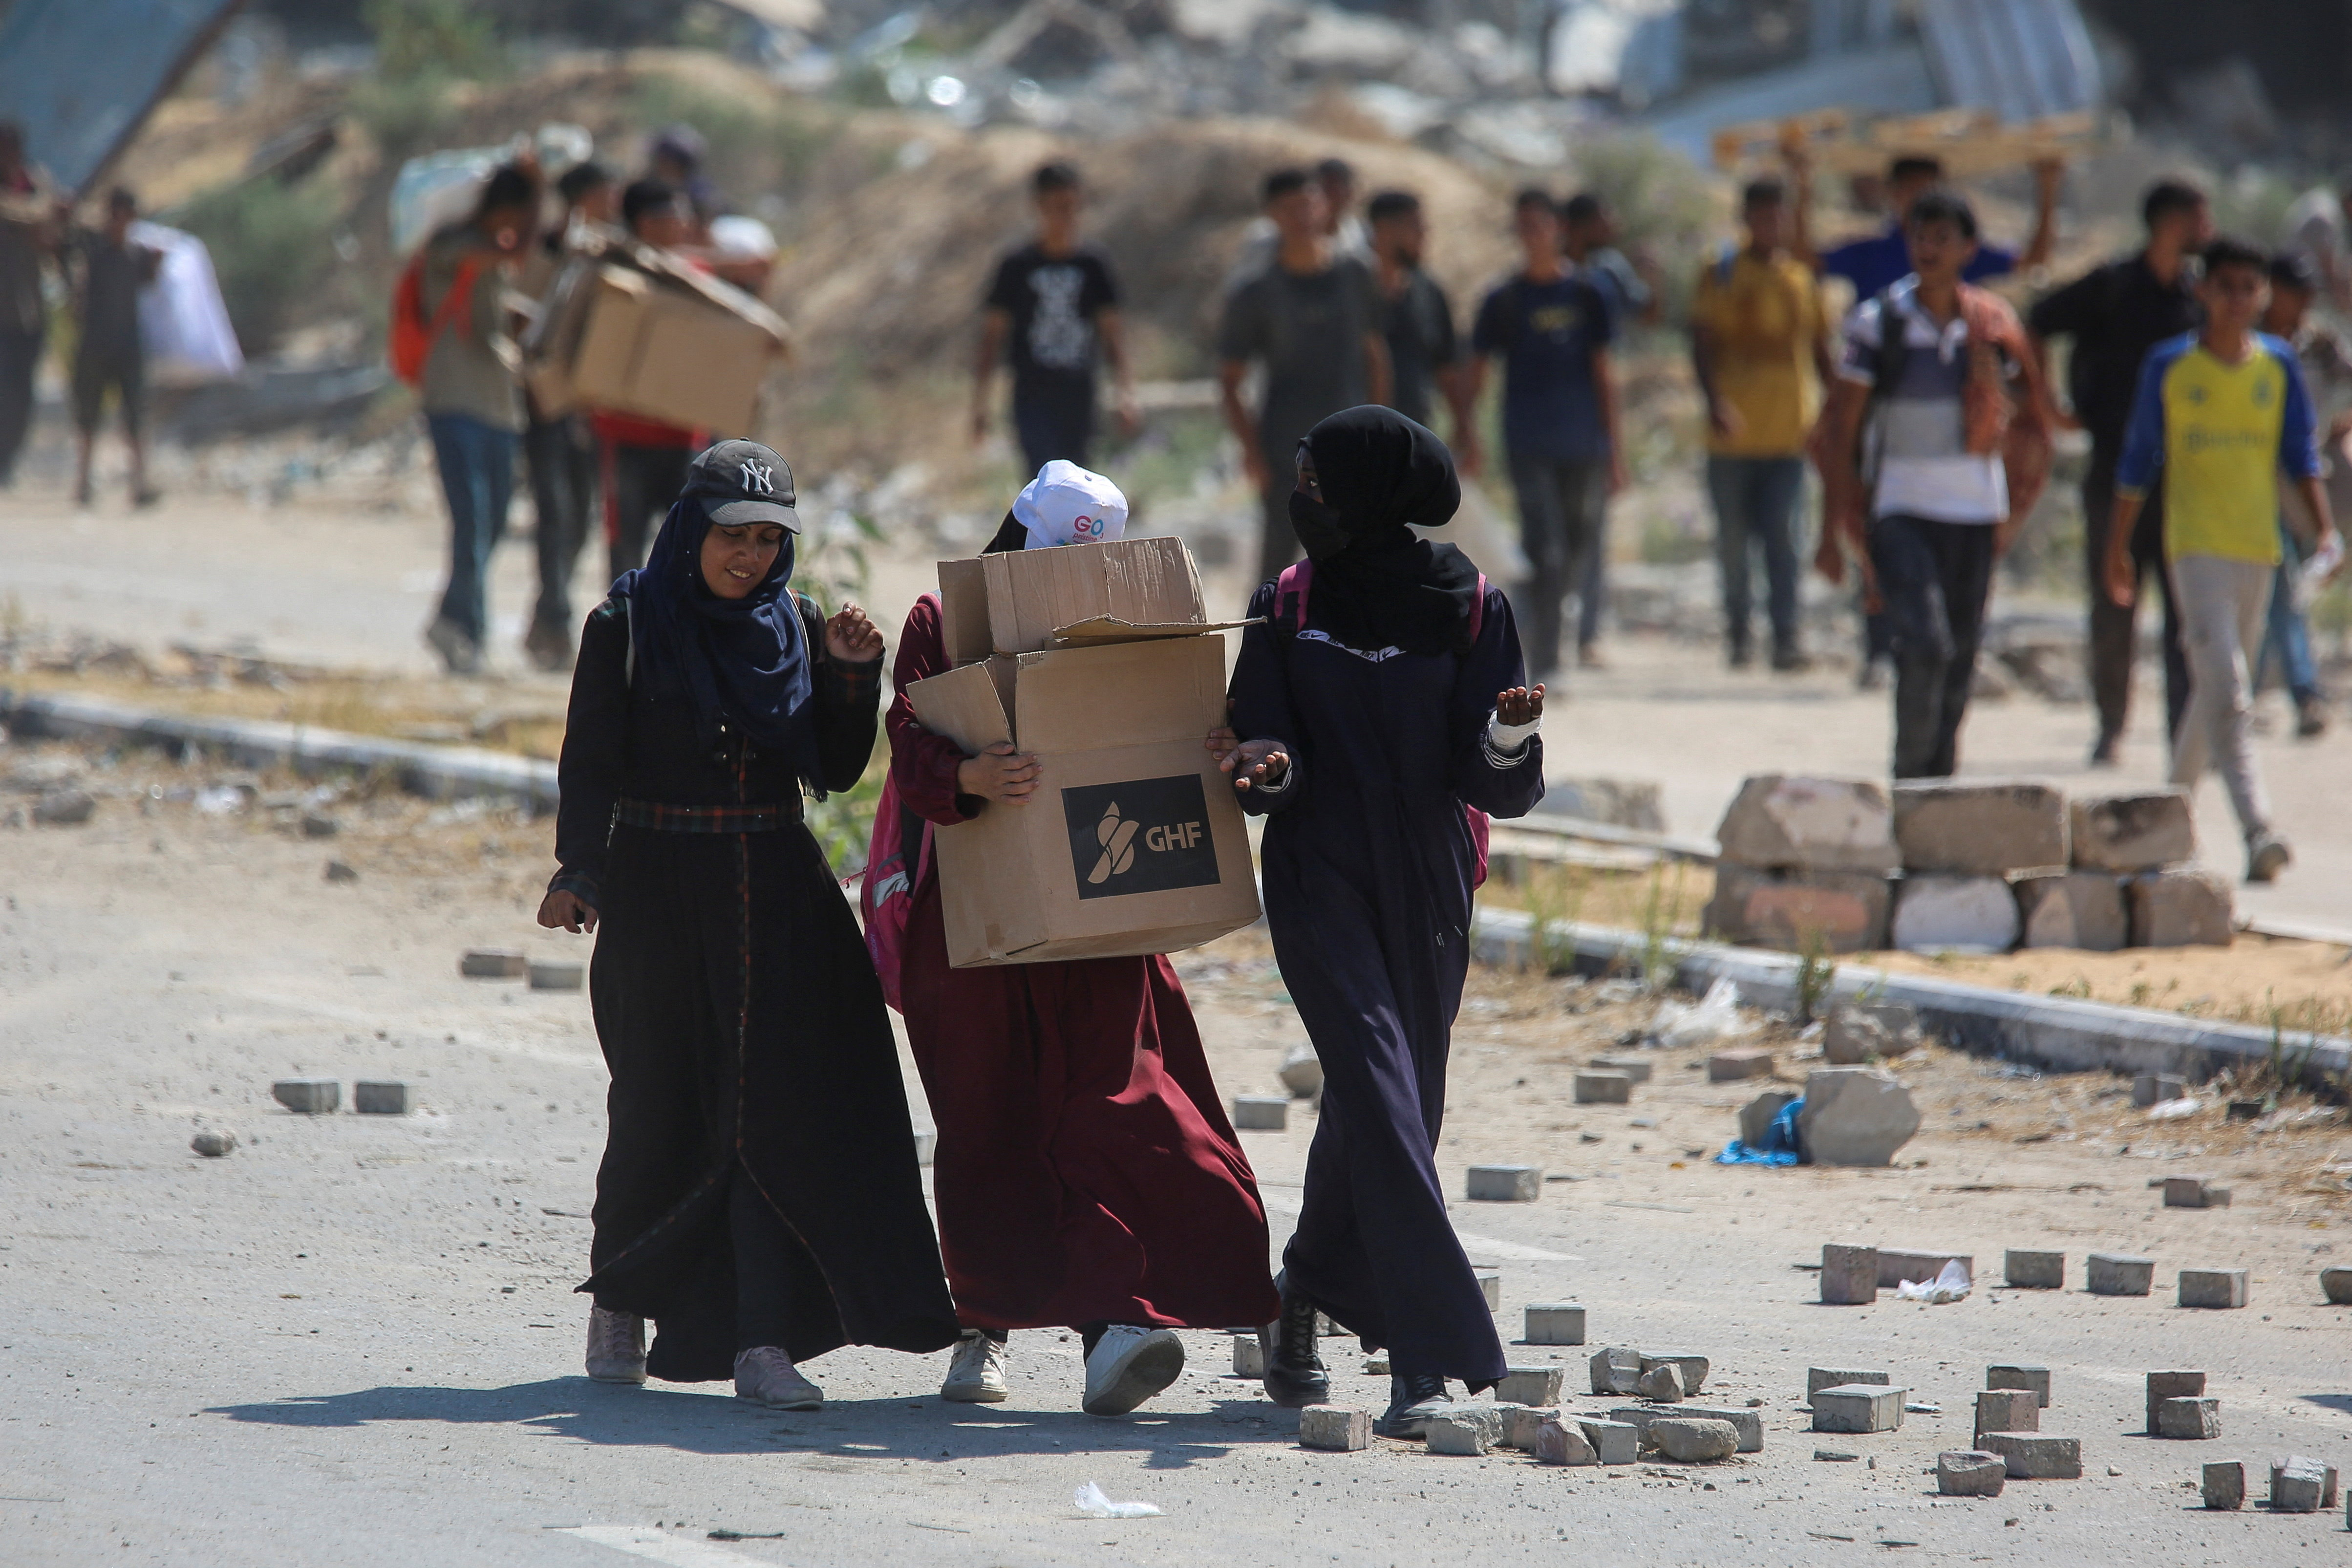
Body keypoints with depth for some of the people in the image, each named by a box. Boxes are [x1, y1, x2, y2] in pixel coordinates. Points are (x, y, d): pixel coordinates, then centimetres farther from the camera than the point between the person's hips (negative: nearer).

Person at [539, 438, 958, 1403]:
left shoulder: (794, 627, 7)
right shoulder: (628, 625, -2)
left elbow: (837, 771, 8)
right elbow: (590, 765, -6)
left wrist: (851, 674, -6)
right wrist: (578, 871, -20)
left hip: (779, 897, 2)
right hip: (658, 893, -2)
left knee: (782, 1104, -8)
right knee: (661, 1109, 6)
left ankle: (763, 1343, -12)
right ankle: (621, 1301, 30)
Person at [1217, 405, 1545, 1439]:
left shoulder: (1470, 609, -1)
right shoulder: (1287, 609, 3)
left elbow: (1499, 787, -4)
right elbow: (1264, 751, 0)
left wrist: (1507, 738, -26)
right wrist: (1271, 768, -23)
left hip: (1427, 888, 1)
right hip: (1320, 879, -1)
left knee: (1394, 1109, 10)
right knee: (1378, 1090, -16)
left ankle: (1302, 1313, 35)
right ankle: (1427, 1361, -23)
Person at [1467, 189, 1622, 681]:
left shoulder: (1584, 295, 6)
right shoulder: (1504, 300, 2)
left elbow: (1603, 374, 9)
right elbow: (1476, 373, 4)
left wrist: (1614, 445, 5)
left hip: (1583, 444, 3)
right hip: (1529, 444, -3)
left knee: (1581, 544, 9)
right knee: (1543, 547, -12)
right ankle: (1544, 663, -14)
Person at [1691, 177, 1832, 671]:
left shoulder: (1801, 279, 12)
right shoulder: (1721, 274, 4)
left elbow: (1820, 351, 18)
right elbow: (1702, 343, -3)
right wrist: (1714, 402, -18)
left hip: (1788, 431, 1)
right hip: (1734, 431, -1)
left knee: (1781, 534, -9)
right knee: (1733, 538, 4)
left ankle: (1785, 638, -11)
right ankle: (1737, 632, 18)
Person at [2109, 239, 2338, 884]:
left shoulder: (2279, 365, 6)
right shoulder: (2169, 366, -1)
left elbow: (2301, 455, 8)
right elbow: (2139, 461, 6)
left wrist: (2323, 528, -4)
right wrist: (2118, 546, 8)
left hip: (2259, 546, 4)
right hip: (2194, 544, -4)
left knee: (2217, 688, 13)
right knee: (2226, 689, -17)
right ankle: (2257, 830, -27)